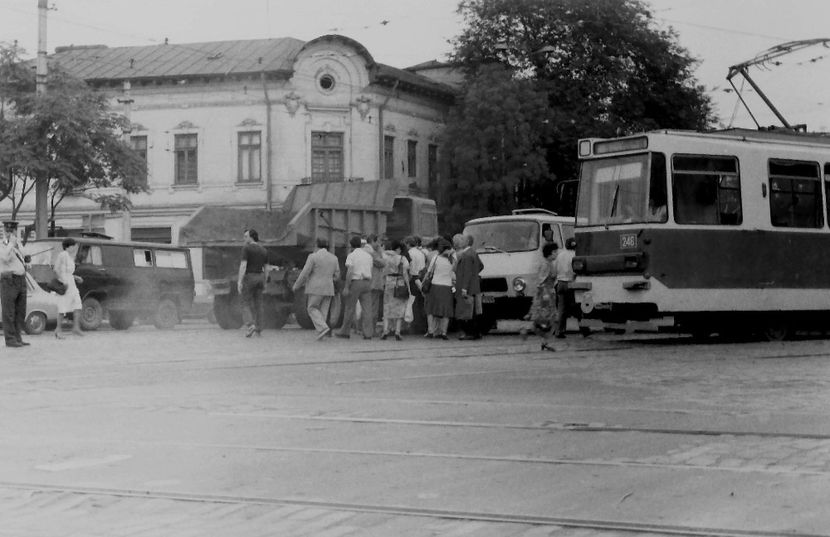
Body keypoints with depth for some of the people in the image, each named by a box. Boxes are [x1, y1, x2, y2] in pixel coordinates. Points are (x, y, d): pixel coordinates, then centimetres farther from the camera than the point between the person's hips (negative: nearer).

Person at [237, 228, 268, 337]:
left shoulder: (246, 248, -11)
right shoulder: (263, 250, 9)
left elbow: (243, 265, -18)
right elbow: (265, 267, 13)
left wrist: (240, 281, -18)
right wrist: (264, 282, 19)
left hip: (249, 276, -6)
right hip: (260, 277, 6)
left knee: (246, 303, 1)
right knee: (258, 304, 10)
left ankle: (250, 325, -18)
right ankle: (259, 329, 7)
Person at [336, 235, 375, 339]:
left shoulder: (351, 256, -5)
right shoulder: (368, 255, 12)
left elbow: (349, 272, -13)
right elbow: (370, 272, 14)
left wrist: (346, 287, -13)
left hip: (355, 282, -4)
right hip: (367, 283, 4)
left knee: (350, 308, 5)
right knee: (367, 308, 1)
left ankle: (345, 331, 12)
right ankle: (368, 333, -6)